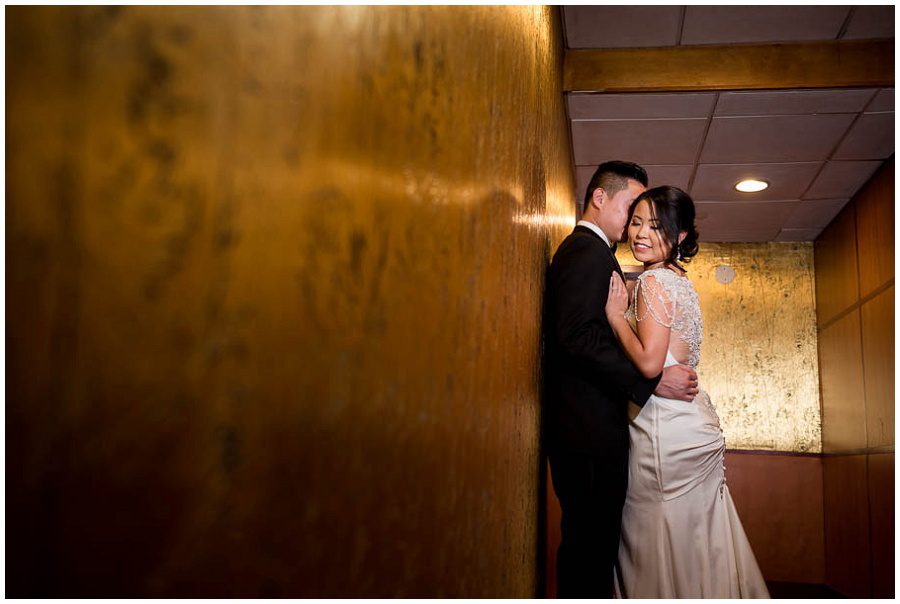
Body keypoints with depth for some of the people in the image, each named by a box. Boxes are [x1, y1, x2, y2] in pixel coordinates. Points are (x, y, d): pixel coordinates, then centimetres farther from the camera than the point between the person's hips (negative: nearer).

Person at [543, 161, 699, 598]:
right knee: (591, 548, -5)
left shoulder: (582, 249, 23)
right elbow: (578, 335, -22)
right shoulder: (590, 251, -10)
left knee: (587, 546, 15)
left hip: (584, 430, 11)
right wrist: (652, 379, -21)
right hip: (591, 430, -11)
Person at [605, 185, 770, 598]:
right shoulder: (678, 279, 16)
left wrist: (615, 315, -13)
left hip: (665, 430, -10)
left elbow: (649, 363, -22)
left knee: (661, 545, 1)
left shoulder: (654, 282, -14)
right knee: (695, 545, 16)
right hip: (693, 422, 10)